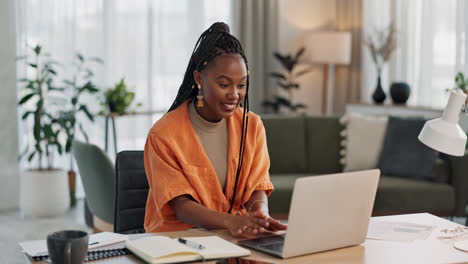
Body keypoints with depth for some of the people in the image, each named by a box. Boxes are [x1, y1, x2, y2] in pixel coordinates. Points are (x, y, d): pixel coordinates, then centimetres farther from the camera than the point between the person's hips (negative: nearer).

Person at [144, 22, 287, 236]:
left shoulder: (252, 126, 3)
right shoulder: (164, 134, -10)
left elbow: (257, 189, 0)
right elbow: (181, 206, -14)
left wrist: (260, 215, -24)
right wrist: (230, 221, -33)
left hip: (238, 237, 3)